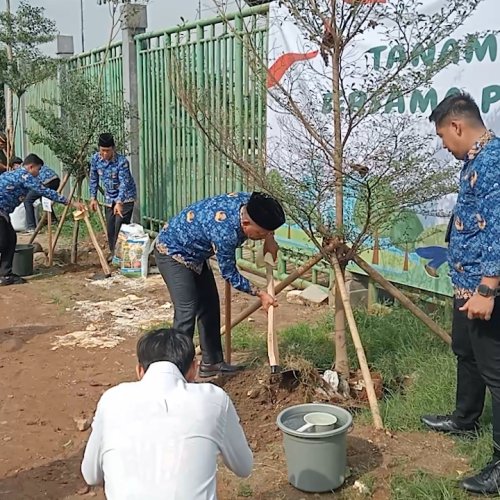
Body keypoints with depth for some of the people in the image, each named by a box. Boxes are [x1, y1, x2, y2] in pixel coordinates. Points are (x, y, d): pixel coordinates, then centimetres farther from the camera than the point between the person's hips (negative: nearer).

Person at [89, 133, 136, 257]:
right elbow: (93, 179, 2)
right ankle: (113, 253, 24)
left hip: (125, 197, -5)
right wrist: (93, 198, 0)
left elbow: (124, 183, -34)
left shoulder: (122, 161, -27)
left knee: (120, 227, -14)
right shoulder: (95, 159, -11)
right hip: (109, 198, 5)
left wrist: (119, 202, -46)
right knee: (110, 228, 9)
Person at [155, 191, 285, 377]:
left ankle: (211, 362, 22)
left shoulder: (249, 201, -16)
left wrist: (269, 239, -2)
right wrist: (261, 294, -14)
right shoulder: (225, 231, -37)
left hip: (195, 253, 9)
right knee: (187, 312, -17)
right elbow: (230, 274, -22)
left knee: (210, 306, 10)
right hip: (172, 251, -9)